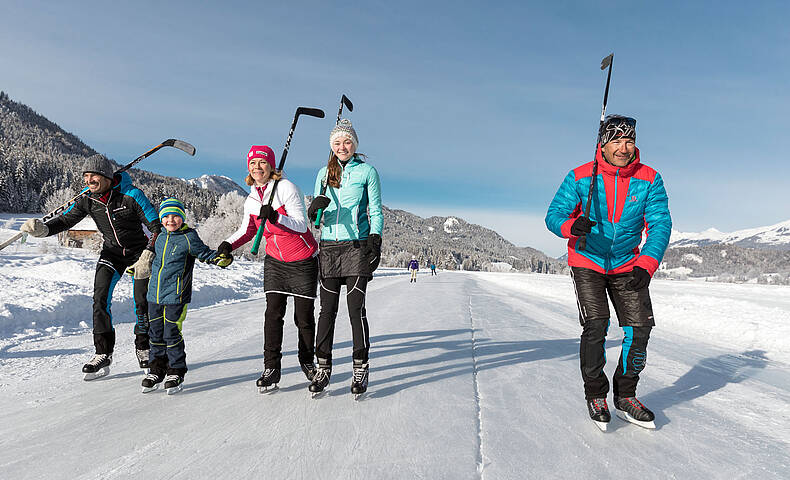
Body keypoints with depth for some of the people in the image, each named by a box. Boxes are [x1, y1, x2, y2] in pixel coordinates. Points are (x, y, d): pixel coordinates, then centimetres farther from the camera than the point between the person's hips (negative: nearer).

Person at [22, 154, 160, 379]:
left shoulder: (132, 196, -22)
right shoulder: (88, 200, -7)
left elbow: (157, 227, -20)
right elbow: (65, 220, 1)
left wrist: (147, 256, -28)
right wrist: (43, 229, -21)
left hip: (138, 252, -4)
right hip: (111, 253, 4)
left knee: (142, 304, -6)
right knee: (100, 299, -11)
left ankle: (143, 348, 16)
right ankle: (103, 354, -3)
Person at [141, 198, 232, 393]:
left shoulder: (188, 238, -7)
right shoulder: (160, 238, 12)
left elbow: (204, 252, -9)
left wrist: (220, 259, -27)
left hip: (176, 296, -6)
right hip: (155, 294, 6)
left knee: (172, 334, -2)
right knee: (156, 333, 13)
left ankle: (176, 372, 13)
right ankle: (157, 370, 28)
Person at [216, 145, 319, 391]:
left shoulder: (287, 188, -15)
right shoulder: (251, 200, 4)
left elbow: (301, 225, -22)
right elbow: (247, 230, 15)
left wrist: (276, 217, -38)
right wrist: (229, 244, -3)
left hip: (303, 261, -4)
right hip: (275, 261, 5)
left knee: (304, 317, 2)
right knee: (273, 313, -4)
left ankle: (307, 361, 24)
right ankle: (271, 368, 6)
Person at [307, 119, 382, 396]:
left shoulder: (367, 171, 5)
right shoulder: (324, 173, 15)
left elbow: (375, 211, 4)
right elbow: (313, 213, 14)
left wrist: (375, 239, -10)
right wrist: (315, 208, -9)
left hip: (357, 246, -3)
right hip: (328, 247, 3)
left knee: (356, 308, -6)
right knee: (327, 309, 3)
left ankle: (360, 368, 6)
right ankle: (323, 368, 12)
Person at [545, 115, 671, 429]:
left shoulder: (649, 180, -7)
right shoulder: (580, 178, -12)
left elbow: (660, 224, -11)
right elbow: (554, 215, -12)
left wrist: (645, 264, -26)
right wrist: (572, 226, -37)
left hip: (627, 266, 3)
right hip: (587, 263, -3)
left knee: (640, 328, -2)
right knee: (595, 326, -13)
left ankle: (625, 396, 19)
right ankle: (595, 395, 8)